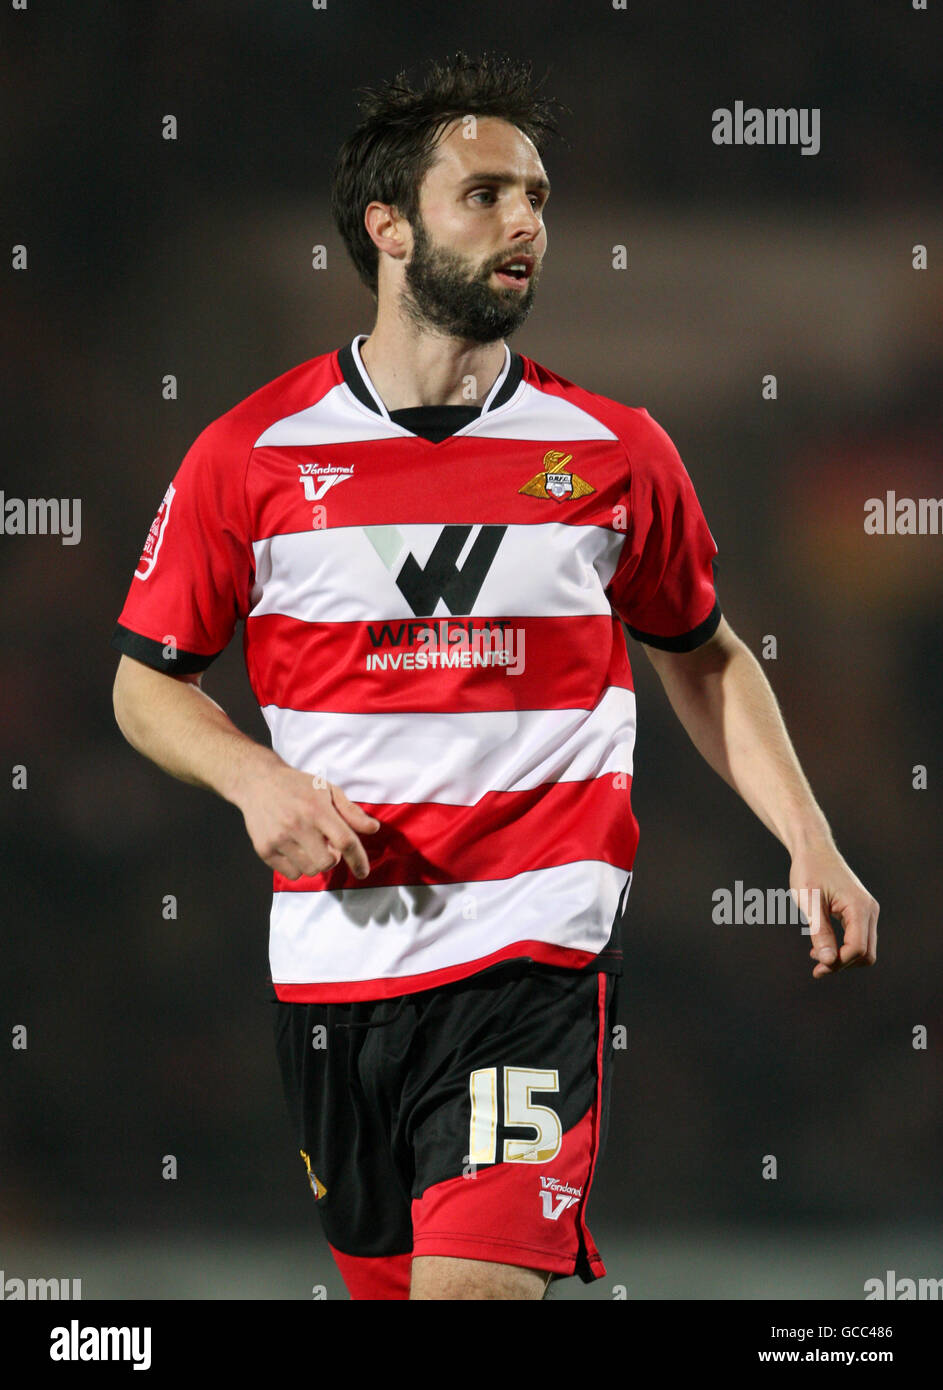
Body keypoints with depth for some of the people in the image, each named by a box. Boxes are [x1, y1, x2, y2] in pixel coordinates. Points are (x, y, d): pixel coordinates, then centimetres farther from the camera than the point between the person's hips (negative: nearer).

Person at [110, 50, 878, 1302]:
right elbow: (149, 681, 9)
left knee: (475, 1280, -21)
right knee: (384, 1278, 13)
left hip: (535, 953, -2)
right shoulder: (253, 455, 0)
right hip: (334, 953, 2)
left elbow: (704, 657, 17)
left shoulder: (615, 452, 2)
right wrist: (254, 778, -10)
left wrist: (811, 846, 7)